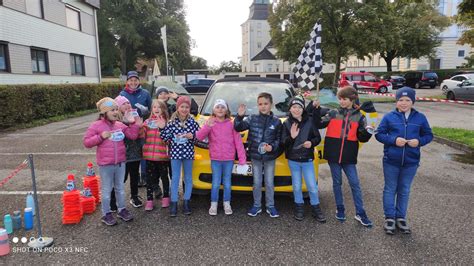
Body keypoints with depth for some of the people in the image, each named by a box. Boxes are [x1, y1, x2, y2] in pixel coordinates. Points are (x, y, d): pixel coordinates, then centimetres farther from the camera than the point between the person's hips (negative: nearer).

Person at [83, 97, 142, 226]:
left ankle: (122, 210, 31)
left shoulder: (120, 125, 4)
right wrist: (101, 137, -20)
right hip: (105, 164, -4)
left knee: (120, 188, 17)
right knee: (106, 190, 8)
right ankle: (106, 214, 21)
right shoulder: (96, 126, -8)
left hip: (120, 162, 4)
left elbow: (133, 136, 4)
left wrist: (136, 125, -8)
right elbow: (86, 142, -9)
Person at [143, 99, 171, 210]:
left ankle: (166, 197, 27)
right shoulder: (147, 122, 8)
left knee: (164, 176, 12)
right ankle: (149, 200, 18)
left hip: (163, 155, -2)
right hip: (149, 154, 3)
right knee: (150, 178, 9)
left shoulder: (166, 122, -1)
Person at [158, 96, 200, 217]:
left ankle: (186, 202, 21)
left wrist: (192, 136, -16)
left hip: (188, 153, 1)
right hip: (175, 153, -1)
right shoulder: (172, 121, -2)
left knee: (188, 178, 10)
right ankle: (174, 203, 12)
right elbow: (166, 138, -2)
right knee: (175, 178, 4)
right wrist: (162, 128, -17)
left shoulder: (192, 121, -1)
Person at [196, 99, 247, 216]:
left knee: (227, 183, 11)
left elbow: (238, 142, -1)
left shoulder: (231, 124, 0)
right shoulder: (210, 123, -1)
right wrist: (208, 126, -28)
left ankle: (227, 204, 25)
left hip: (229, 159, 1)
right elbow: (199, 137, -12)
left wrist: (242, 158, -7)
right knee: (216, 183, 5)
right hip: (215, 159, -1)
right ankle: (213, 205, 19)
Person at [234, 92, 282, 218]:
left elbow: (279, 139, 0)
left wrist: (272, 147, -18)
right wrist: (239, 116, -20)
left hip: (270, 157, 0)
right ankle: (257, 206, 25)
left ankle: (270, 206, 24)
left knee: (269, 183, 9)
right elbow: (238, 128, -5)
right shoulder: (252, 118, -1)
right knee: (257, 183, 11)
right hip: (255, 156, 1)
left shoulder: (276, 121, -2)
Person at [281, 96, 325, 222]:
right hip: (293, 160, 1)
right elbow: (283, 142, -7)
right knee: (297, 186, 12)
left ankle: (316, 208, 21)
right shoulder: (286, 123, -3)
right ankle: (299, 207, 29)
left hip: (307, 160, 0)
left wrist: (311, 143, -19)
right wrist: (291, 137, -26)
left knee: (312, 186, 3)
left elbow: (318, 137, 2)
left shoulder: (309, 122, -3)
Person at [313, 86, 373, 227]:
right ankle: (340, 209, 26)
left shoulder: (359, 117, 4)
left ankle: (360, 213, 13)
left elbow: (362, 138, 5)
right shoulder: (333, 113, 3)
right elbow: (319, 124, -4)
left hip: (349, 157, 0)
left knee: (355, 184, 2)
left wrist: (367, 132, -16)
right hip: (334, 154, 0)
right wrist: (316, 110, -14)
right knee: (337, 182, 11)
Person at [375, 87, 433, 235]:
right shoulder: (389, 117, -4)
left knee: (404, 190, 13)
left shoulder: (420, 118, 1)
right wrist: (394, 140, -19)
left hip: (411, 161, 2)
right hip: (391, 161, -1)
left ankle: (401, 218, 26)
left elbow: (428, 135, 7)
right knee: (390, 189, 8)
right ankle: (390, 217, 20)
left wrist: (419, 141, -14)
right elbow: (379, 134, -4)